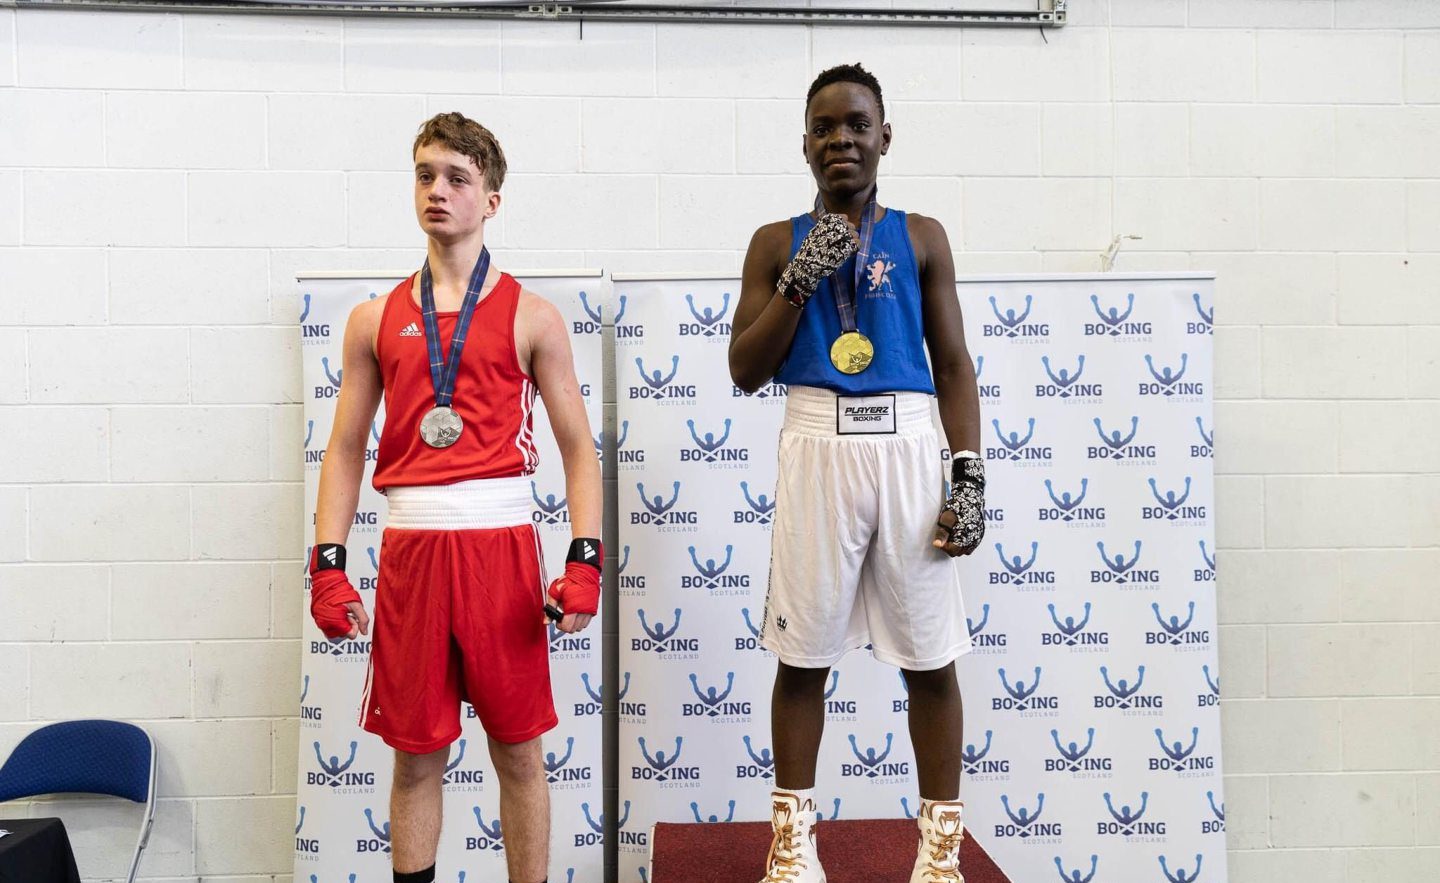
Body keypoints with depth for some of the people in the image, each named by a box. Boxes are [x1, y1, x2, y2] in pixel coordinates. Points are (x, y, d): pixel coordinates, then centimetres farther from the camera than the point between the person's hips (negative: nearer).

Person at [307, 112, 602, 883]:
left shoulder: (530, 316, 5)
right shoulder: (376, 320, 11)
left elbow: (578, 448, 3)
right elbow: (345, 450, 11)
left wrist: (585, 560, -8)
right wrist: (327, 564, 1)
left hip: (502, 544, -2)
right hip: (409, 547, 2)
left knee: (518, 752, 7)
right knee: (416, 753, 10)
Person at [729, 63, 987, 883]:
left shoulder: (922, 237, 11)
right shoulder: (778, 242, 10)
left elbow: (954, 365, 8)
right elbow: (745, 370, 4)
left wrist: (970, 474, -2)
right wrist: (799, 279, -8)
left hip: (907, 444, 1)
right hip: (819, 443, 0)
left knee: (931, 656, 3)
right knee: (803, 654, 5)